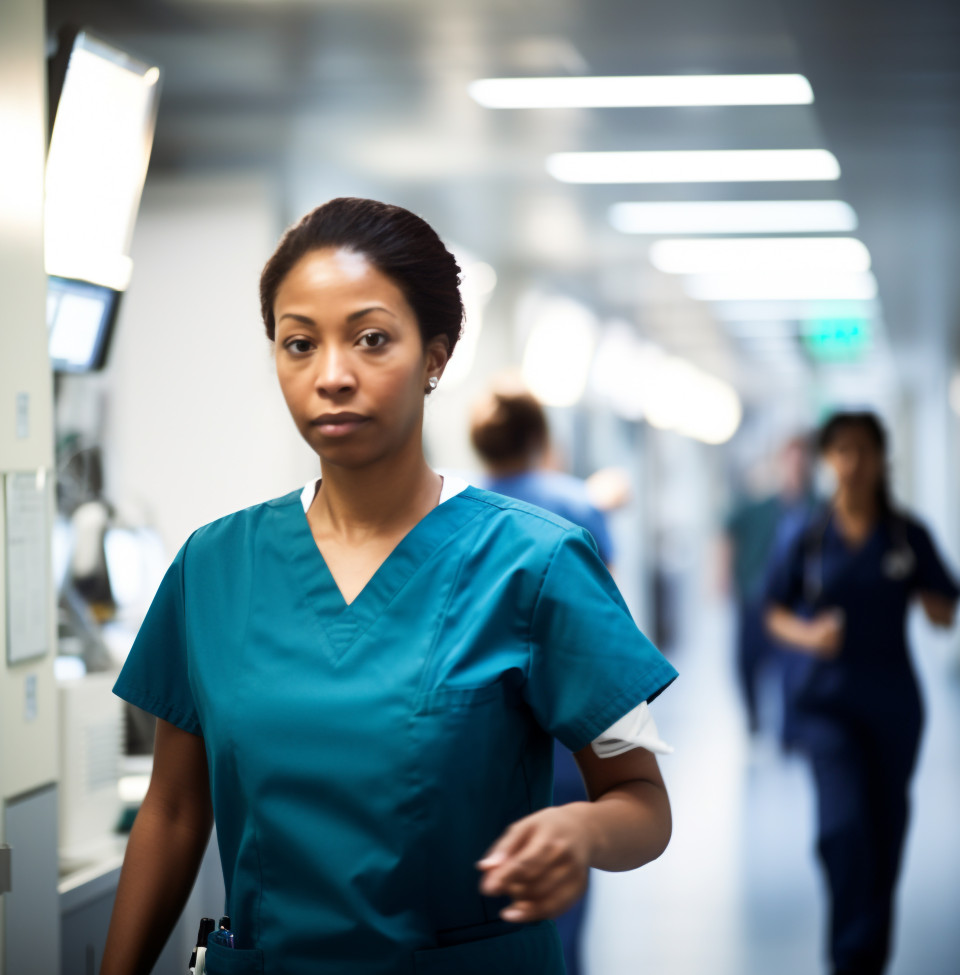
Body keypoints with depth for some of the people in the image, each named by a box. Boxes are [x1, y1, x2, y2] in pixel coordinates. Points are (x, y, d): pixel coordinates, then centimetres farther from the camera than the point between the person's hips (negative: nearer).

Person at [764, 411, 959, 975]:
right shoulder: (811, 536, -1)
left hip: (893, 700, 2)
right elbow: (777, 614, 6)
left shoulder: (908, 535, 0)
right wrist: (808, 635, -14)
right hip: (829, 698, -2)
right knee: (844, 823, -17)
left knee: (887, 828, 11)